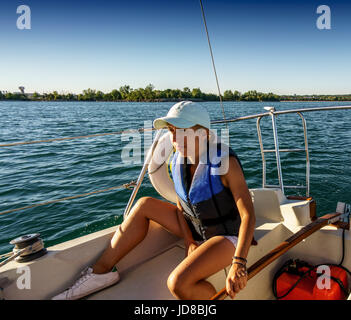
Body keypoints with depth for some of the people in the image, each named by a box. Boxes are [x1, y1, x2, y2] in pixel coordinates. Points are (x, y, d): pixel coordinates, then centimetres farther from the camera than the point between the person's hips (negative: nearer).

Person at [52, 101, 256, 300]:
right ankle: (101, 271, 1)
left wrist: (239, 263, -36)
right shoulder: (178, 161, -4)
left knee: (179, 282, -30)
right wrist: (189, 241, -9)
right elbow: (181, 206, 4)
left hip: (227, 235, -7)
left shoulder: (225, 161, -23)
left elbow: (248, 214, -27)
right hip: (196, 229, 7)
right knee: (145, 205, -1)